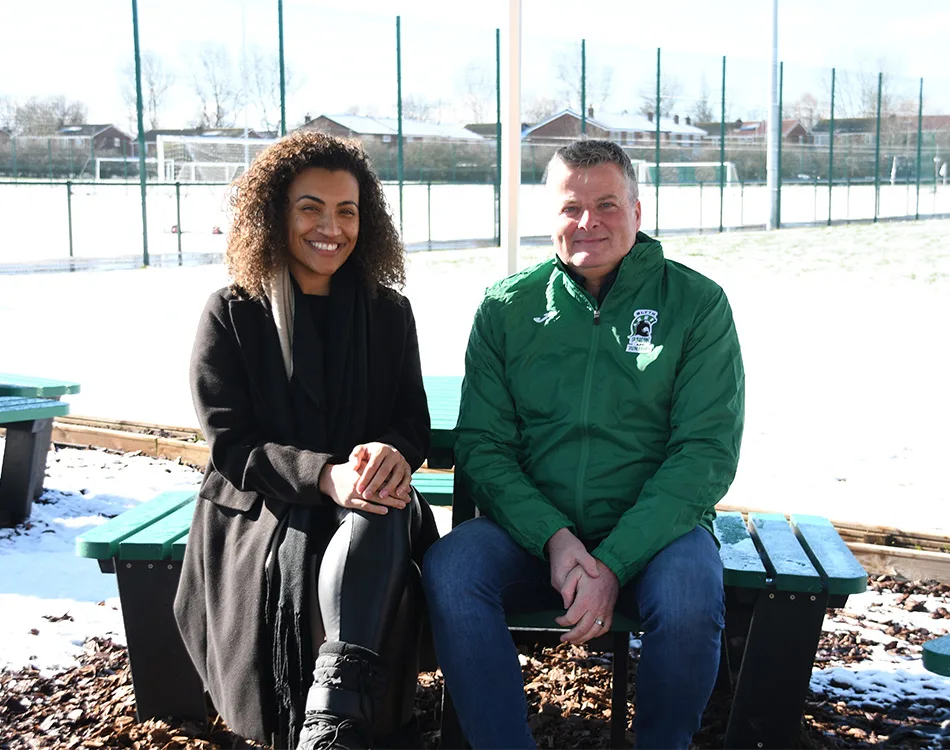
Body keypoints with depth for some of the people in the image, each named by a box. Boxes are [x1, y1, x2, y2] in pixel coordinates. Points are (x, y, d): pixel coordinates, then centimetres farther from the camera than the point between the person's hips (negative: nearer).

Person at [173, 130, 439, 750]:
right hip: (260, 510, -1)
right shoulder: (232, 315, 2)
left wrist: (393, 453, -20)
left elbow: (414, 423, 8)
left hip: (367, 508, 2)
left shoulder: (388, 312, 10)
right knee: (296, 563, -35)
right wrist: (326, 476, -24)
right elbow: (230, 443, -5)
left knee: (378, 519, -35)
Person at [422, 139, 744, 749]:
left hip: (652, 531, -1)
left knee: (688, 599, -32)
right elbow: (482, 444, 3)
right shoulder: (507, 308, 8)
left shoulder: (696, 303, 2)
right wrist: (554, 538, -15)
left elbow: (707, 451, -6)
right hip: (533, 531, 2)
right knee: (450, 570, -27)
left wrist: (613, 561, -17)